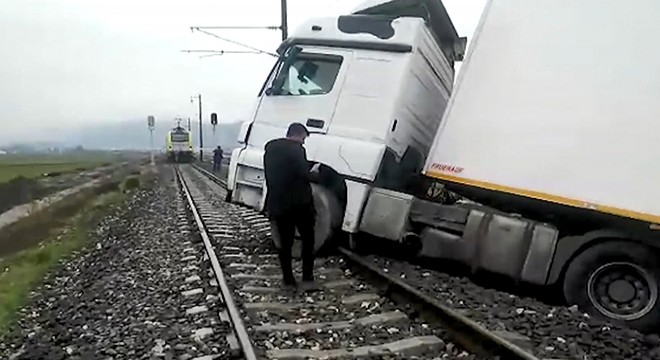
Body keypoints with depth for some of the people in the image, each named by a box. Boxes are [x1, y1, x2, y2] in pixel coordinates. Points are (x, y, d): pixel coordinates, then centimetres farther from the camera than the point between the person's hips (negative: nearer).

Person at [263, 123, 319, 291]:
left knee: (285, 242, 12)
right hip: (299, 203, -6)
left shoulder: (270, 149, 10)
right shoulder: (296, 149, -13)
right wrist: (313, 173, 3)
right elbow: (304, 175, -17)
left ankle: (288, 280, 16)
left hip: (278, 204, 6)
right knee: (308, 240, 7)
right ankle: (307, 279, 5)